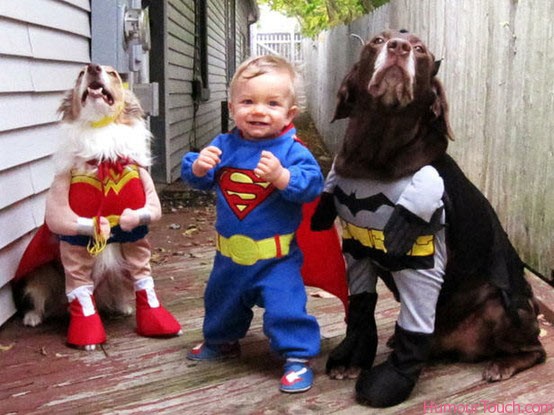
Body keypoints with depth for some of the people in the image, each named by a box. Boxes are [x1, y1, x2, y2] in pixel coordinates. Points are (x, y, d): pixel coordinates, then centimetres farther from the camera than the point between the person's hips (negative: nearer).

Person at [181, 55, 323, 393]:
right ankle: (222, 341, 51)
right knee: (221, 299, 25)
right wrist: (199, 166, -22)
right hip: (231, 252, 6)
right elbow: (197, 178, 0)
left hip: (276, 255, -5)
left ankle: (298, 357, 9)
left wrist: (282, 176, -41)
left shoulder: (292, 150, -15)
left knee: (285, 305, -11)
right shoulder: (224, 146, -3)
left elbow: (312, 185, -26)